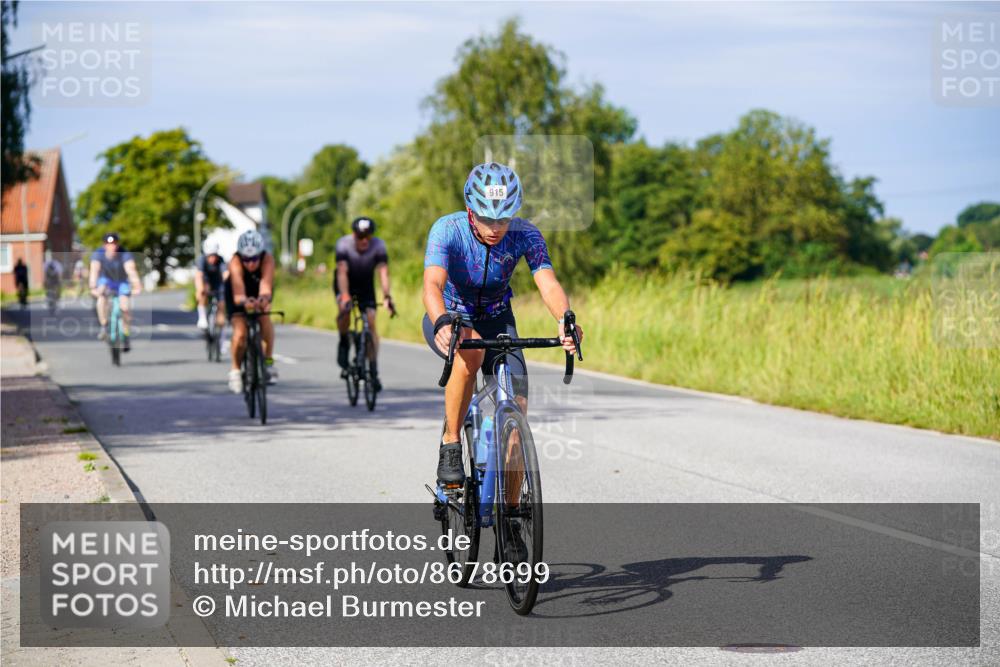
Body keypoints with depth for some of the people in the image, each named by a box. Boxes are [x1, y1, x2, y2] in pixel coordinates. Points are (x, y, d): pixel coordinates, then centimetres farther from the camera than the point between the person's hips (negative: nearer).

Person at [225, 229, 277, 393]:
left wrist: (264, 298, -73)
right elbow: (238, 291, -52)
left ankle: (268, 360, -15)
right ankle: (235, 370, 4)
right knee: (240, 333, -20)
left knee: (264, 315, -30)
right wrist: (244, 302, -74)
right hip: (238, 295, -1)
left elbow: (266, 285, -51)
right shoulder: (235, 262, -37)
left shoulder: (268, 259, -35)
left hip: (259, 293, 1)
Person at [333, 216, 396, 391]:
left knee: (371, 322, -12)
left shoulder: (378, 245, -25)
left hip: (366, 285, 1)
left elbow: (383, 272, -32)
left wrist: (386, 297, -46)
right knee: (345, 310, -30)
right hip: (345, 284, -1)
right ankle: (344, 342, -1)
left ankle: (374, 371, -9)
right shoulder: (344, 244, -28)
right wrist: (344, 296, -49)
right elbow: (342, 272, -36)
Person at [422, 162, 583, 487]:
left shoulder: (525, 235, -21)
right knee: (471, 350, -38)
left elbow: (548, 282, -34)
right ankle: (450, 446, -23)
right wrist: (443, 323, -63)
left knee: (516, 410, -11)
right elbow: (433, 284, -42)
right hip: (449, 319, -3)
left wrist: (566, 321, -55)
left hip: (496, 320, 3)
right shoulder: (447, 229, -28)